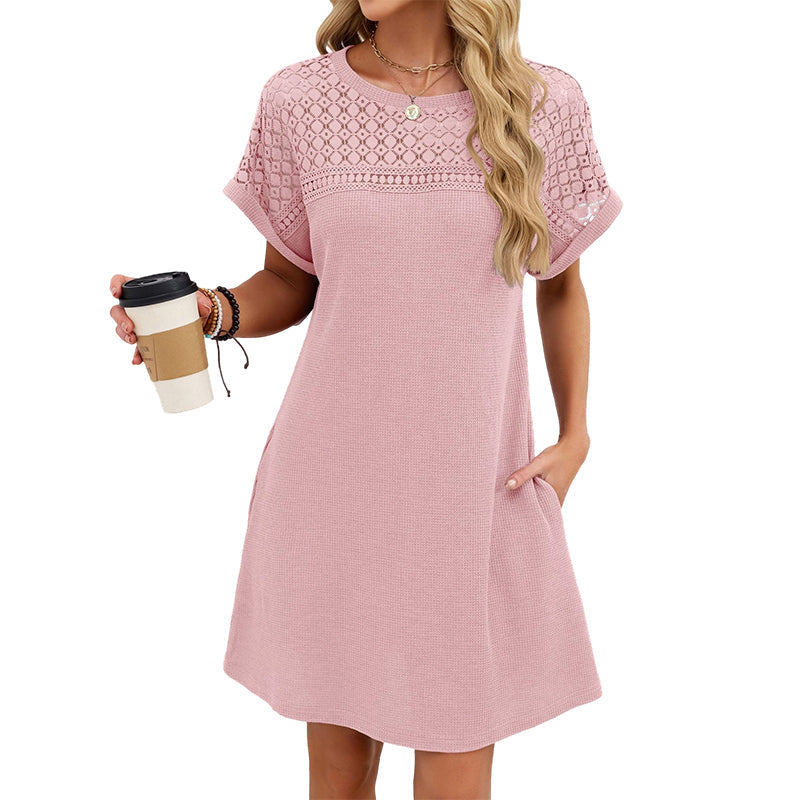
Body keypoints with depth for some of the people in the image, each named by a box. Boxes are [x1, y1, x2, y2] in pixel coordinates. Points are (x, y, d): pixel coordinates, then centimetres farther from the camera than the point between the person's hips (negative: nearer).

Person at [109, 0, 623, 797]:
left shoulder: (543, 106, -1)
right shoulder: (300, 100, -1)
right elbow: (289, 283, 8)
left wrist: (575, 435, 1)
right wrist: (216, 311, -14)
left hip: (476, 491, 0)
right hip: (333, 483, 1)